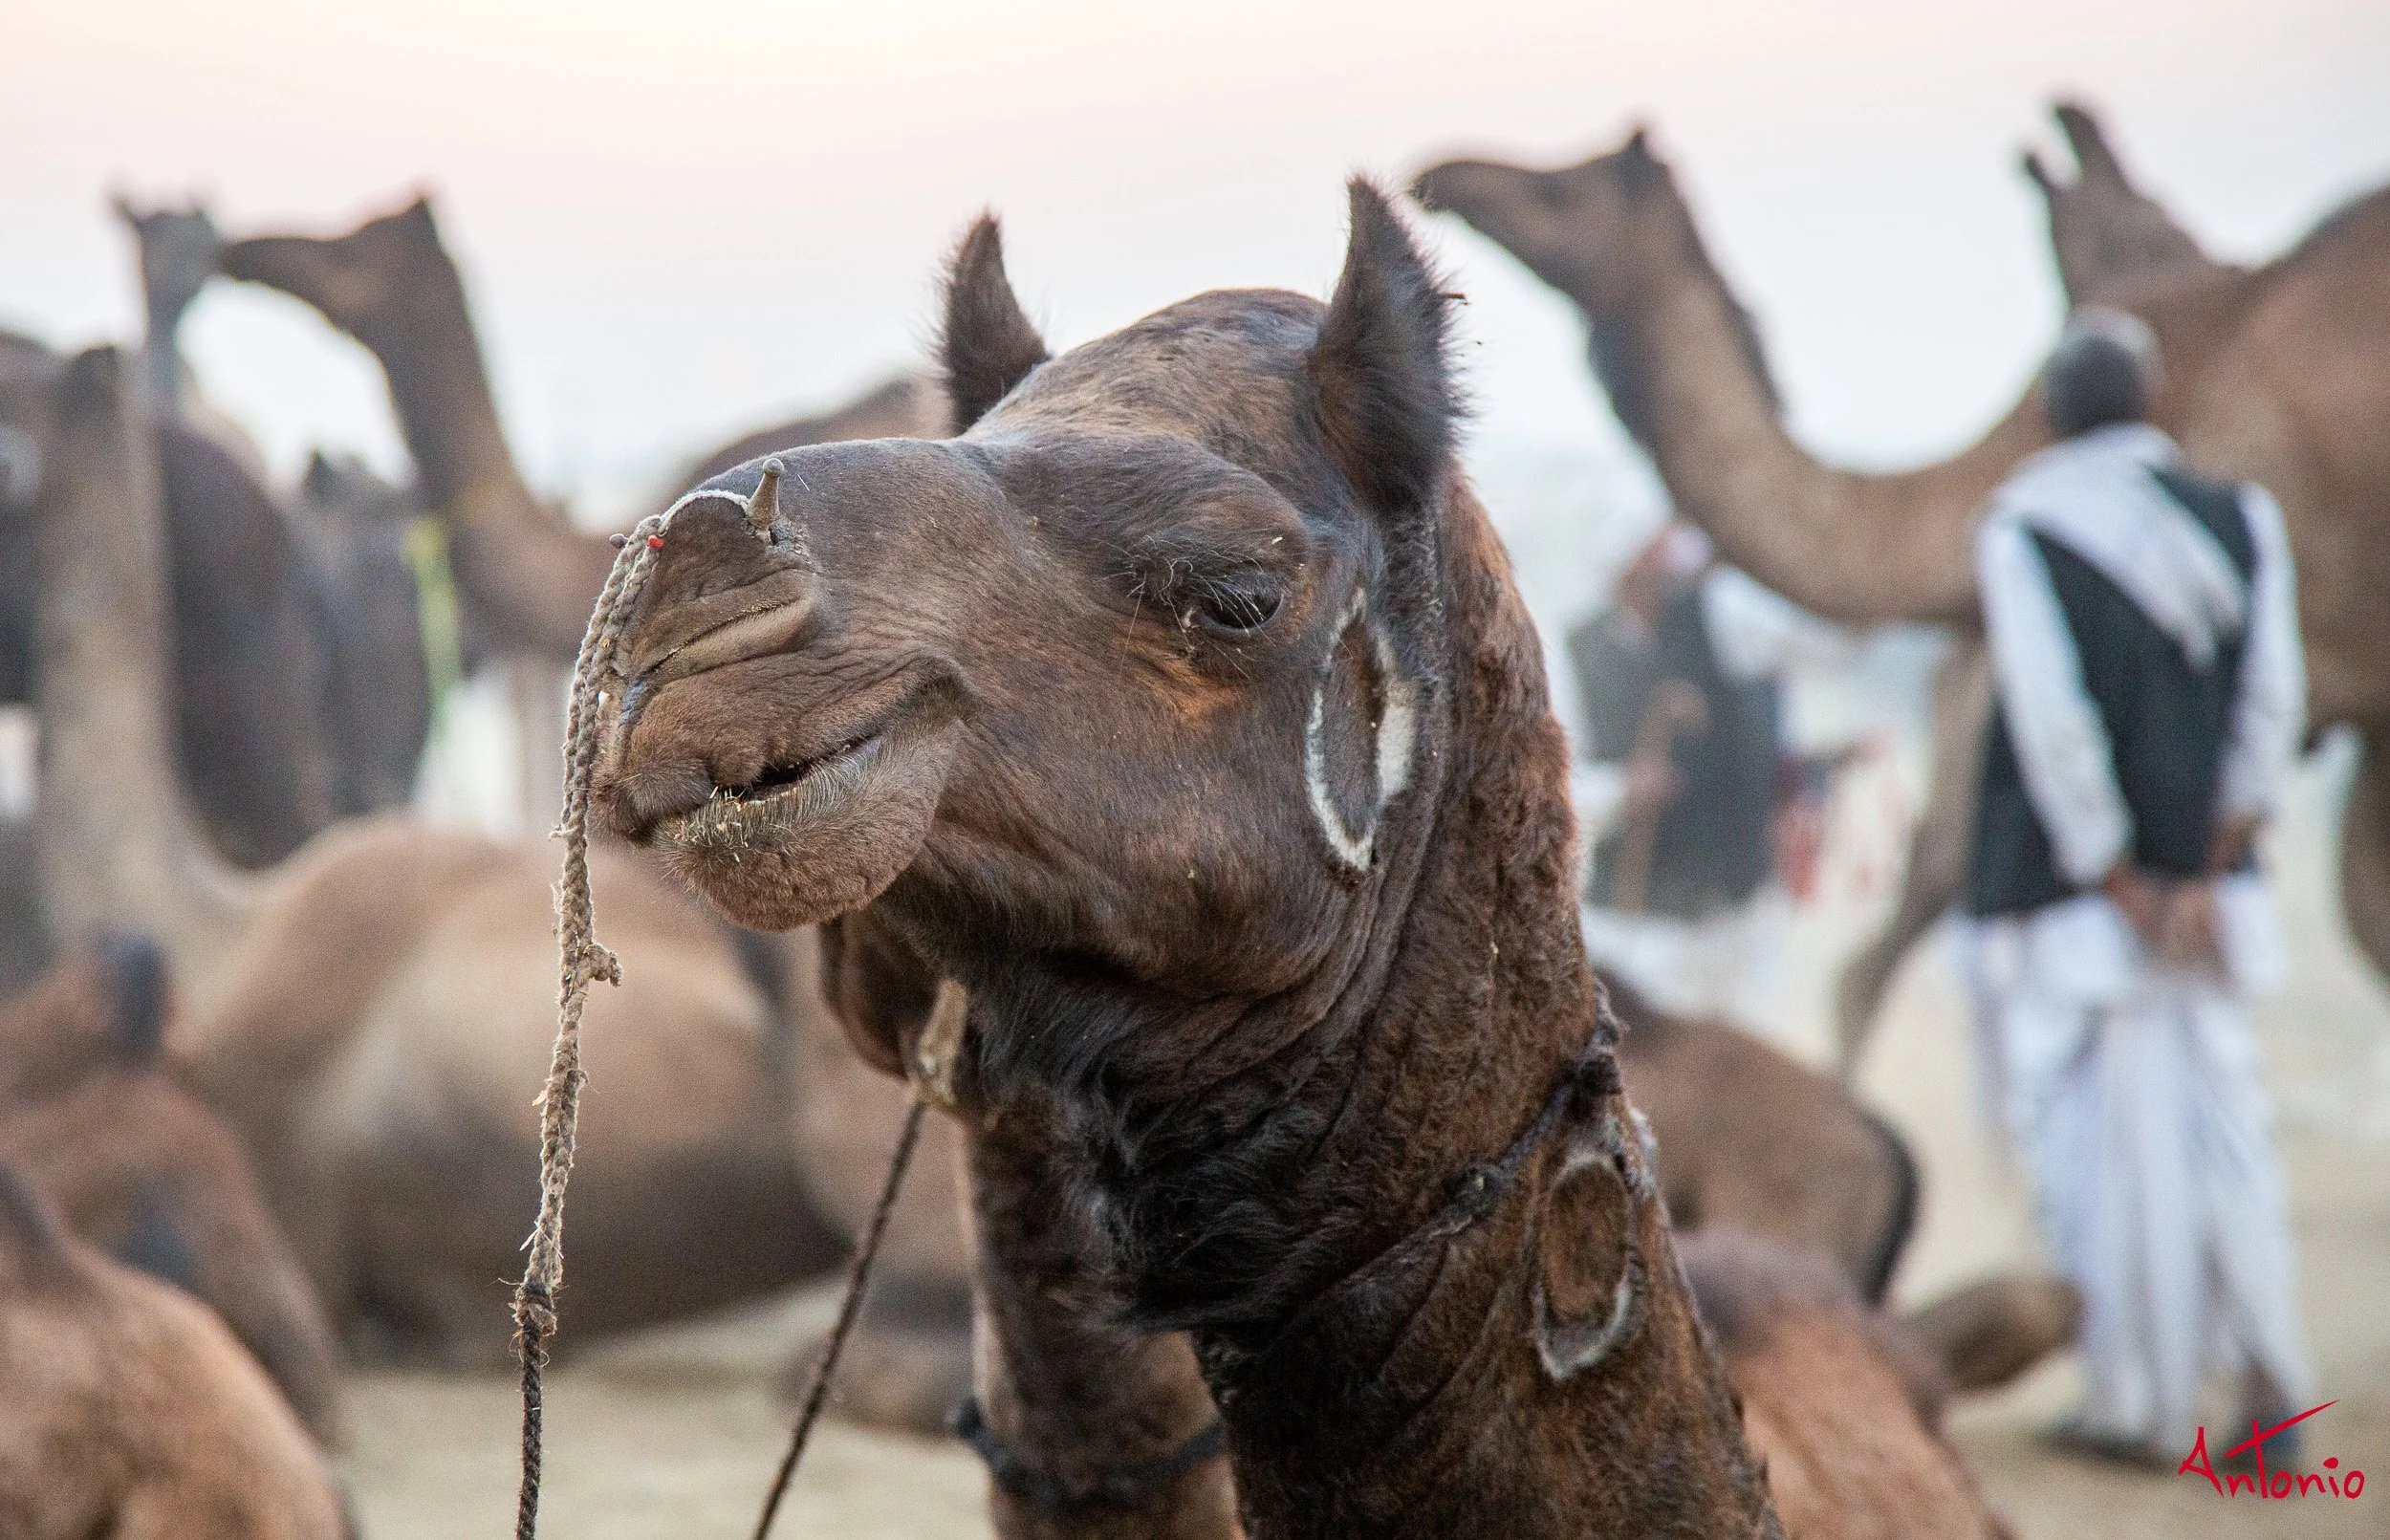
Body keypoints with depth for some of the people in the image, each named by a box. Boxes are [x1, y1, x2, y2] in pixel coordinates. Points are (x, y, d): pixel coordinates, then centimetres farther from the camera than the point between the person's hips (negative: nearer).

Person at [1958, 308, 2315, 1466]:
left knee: (2101, 1139, 3)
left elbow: (2055, 729, -15)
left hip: (2072, 891, -4)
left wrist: (2123, 889, -9)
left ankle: (2141, 1404, 9)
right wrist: (2208, 878, -5)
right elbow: (2272, 704, -4)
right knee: (2213, 1114, 11)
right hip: (2207, 877, 4)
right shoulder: (2240, 519, 2)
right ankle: (2267, 1366, -2)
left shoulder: (2019, 532, -9)